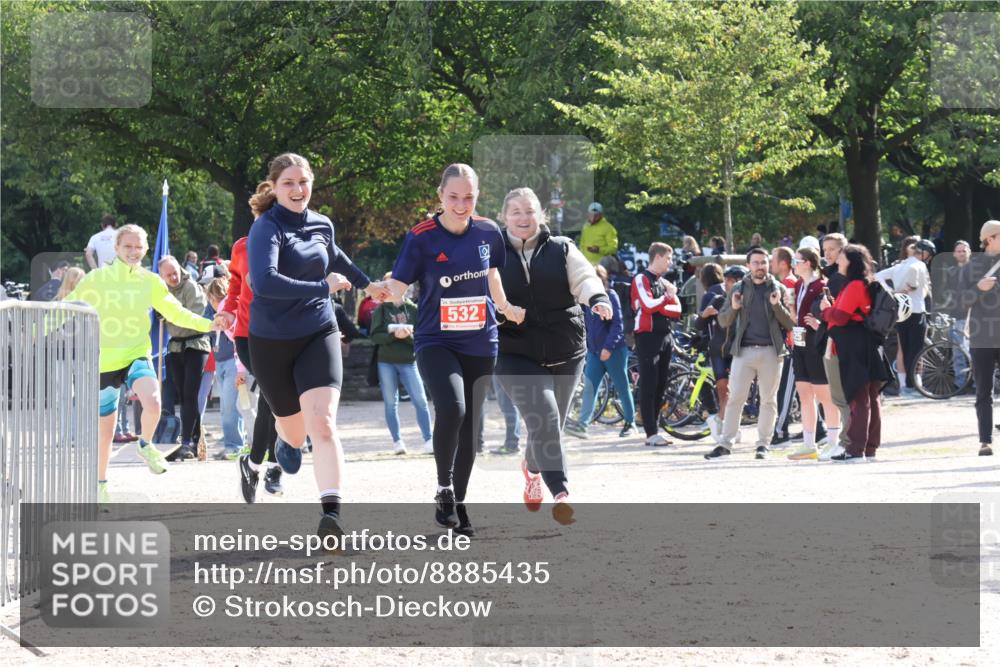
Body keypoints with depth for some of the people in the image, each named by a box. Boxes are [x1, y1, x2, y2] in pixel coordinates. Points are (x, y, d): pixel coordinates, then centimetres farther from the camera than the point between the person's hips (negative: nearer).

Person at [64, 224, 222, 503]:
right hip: (104, 362, -1)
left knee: (153, 403, -28)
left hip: (137, 356, 1)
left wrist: (208, 324, 0)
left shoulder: (150, 282, 0)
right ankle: (100, 483, 31)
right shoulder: (96, 279, -7)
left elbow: (175, 312, 10)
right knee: (105, 428, 7)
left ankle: (146, 446, 4)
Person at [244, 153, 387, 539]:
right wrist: (322, 287, -29)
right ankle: (284, 441, 51)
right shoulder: (267, 229, -14)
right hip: (272, 342, -3)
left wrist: (366, 283, 40)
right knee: (295, 431, 12)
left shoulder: (322, 226, 6)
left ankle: (331, 514, -27)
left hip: (318, 335, 3)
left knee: (322, 424, -18)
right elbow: (264, 282, -31)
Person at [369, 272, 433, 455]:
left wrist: (407, 334, -17)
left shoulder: (413, 309, 7)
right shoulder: (380, 311, 7)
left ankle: (428, 440, -9)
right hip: (386, 363, 0)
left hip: (408, 361, 0)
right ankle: (397, 442, 6)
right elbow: (375, 336, -2)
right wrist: (393, 333, -16)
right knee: (390, 404, 2)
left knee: (420, 401, -9)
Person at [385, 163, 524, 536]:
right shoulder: (421, 238, -10)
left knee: (470, 425, 8)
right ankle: (443, 488, -8)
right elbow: (398, 287, -12)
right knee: (451, 409, -28)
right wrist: (383, 291, -33)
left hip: (480, 344, 4)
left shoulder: (488, 232, 1)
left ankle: (457, 503, 23)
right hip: (435, 342, -4)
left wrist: (506, 309, 31)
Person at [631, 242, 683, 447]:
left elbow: (677, 310, 7)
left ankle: (654, 429, 14)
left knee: (661, 386, 8)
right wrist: (667, 298, -3)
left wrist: (660, 307, -11)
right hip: (648, 336, -8)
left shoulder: (665, 283, 18)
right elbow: (648, 305, -18)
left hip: (666, 337, 8)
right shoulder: (642, 279, -5)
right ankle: (652, 434, -12)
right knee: (648, 387, -8)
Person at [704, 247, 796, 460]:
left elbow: (790, 323, 3)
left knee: (768, 400, 3)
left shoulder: (779, 289, 8)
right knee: (735, 398, -3)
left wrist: (777, 305, -13)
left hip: (771, 351, 0)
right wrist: (733, 308, -10)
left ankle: (763, 444, 11)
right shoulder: (738, 289, 11)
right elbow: (723, 321, 11)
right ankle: (725, 444, -2)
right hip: (744, 351, 0)